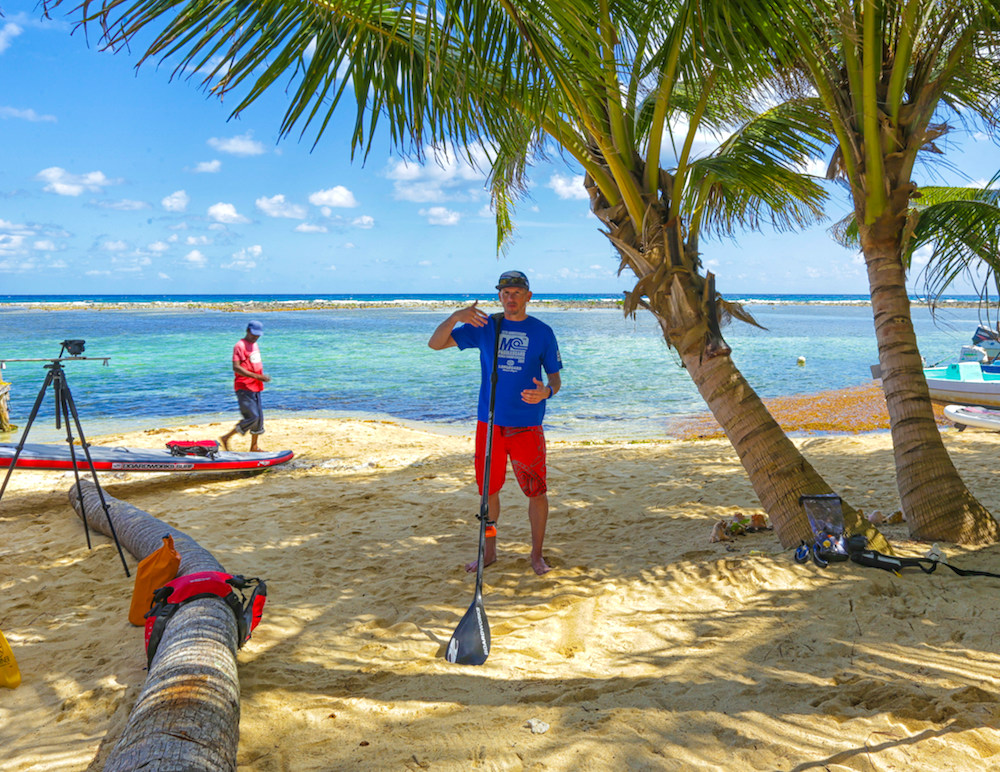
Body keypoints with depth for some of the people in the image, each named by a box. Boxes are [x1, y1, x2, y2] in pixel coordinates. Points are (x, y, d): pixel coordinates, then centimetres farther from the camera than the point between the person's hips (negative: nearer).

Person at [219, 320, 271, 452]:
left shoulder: (255, 345, 17)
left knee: (259, 417, 9)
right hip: (244, 388, -9)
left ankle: (254, 447, 18)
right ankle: (225, 438, -3)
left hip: (255, 388, 9)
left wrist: (263, 377, 11)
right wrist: (257, 376, -24)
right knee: (252, 417, -15)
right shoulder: (240, 346, -11)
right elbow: (236, 368, -21)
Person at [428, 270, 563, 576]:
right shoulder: (484, 327, 5)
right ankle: (488, 551, 27)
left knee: (536, 491, 1)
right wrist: (454, 318, -19)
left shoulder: (542, 332, 2)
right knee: (488, 489, 11)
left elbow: (555, 377, 4)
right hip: (489, 423, 2)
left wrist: (546, 391, -20)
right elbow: (436, 343, 0)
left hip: (527, 425, -2)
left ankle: (537, 554, 18)